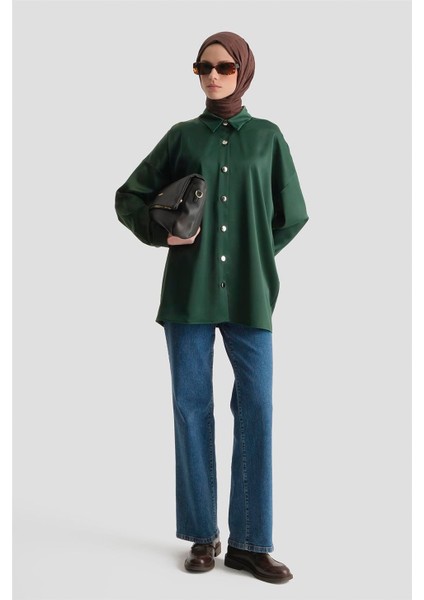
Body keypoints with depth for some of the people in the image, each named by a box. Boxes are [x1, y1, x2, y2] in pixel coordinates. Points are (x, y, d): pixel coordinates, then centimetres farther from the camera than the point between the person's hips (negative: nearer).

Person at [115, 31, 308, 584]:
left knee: (256, 410, -4)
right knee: (191, 407, 2)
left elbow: (293, 214, 13)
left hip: (249, 295, 0)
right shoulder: (183, 136, 8)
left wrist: (255, 254, 5)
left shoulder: (267, 137, 8)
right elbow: (129, 197, 11)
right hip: (189, 292, 1)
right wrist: (161, 232, -6)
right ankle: (203, 535, 15)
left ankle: (250, 542, 7)